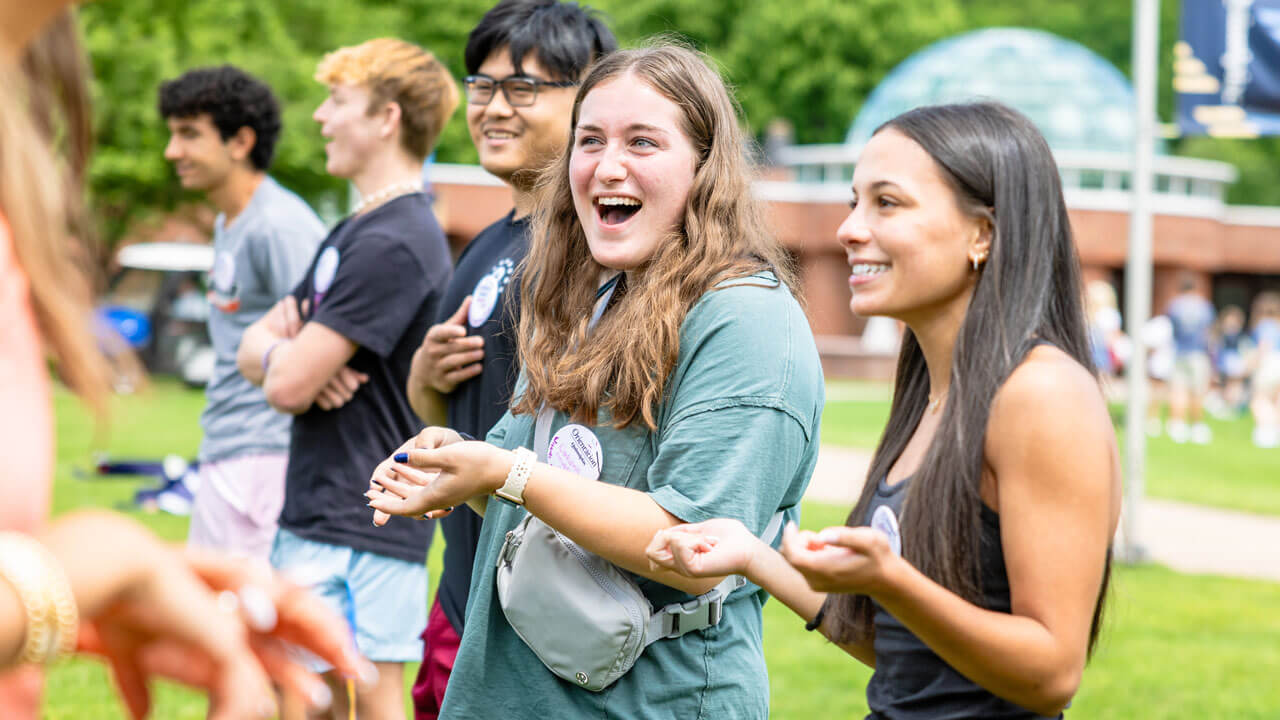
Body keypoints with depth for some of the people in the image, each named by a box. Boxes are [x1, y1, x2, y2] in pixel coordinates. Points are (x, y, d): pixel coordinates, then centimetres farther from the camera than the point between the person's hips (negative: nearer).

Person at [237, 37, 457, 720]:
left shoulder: (393, 242, -17)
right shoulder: (354, 230, 16)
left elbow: (289, 384, -20)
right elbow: (254, 347, 16)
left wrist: (281, 353, 3)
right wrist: (281, 349, -7)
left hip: (359, 528, -10)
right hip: (315, 519, 10)